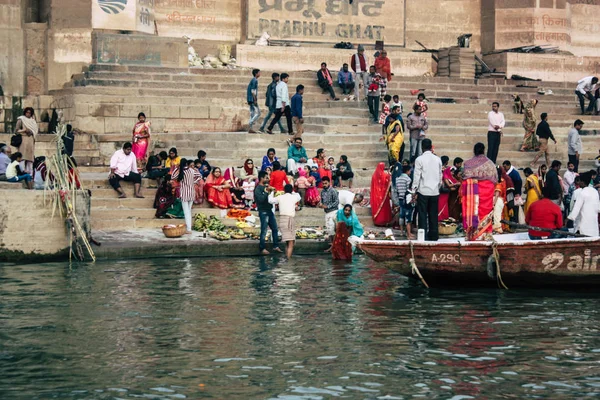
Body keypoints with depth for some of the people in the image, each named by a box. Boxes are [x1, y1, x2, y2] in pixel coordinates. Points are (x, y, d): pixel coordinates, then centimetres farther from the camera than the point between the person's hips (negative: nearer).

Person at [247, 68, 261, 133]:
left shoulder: (252, 80, 19)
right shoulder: (255, 80, -11)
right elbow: (253, 91, -19)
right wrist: (255, 100, -20)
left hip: (250, 99, 10)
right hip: (252, 99, -10)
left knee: (252, 114, 8)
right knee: (257, 113, -9)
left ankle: (250, 129, 5)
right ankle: (250, 125, -14)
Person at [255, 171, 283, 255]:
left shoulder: (266, 187, 13)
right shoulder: (258, 189, -11)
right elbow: (261, 199, -26)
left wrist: (272, 190, 4)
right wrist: (267, 191, -22)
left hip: (269, 211, 9)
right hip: (263, 212, -8)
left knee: (275, 229, 11)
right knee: (264, 231, -5)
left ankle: (276, 246, 18)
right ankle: (263, 249, 1)